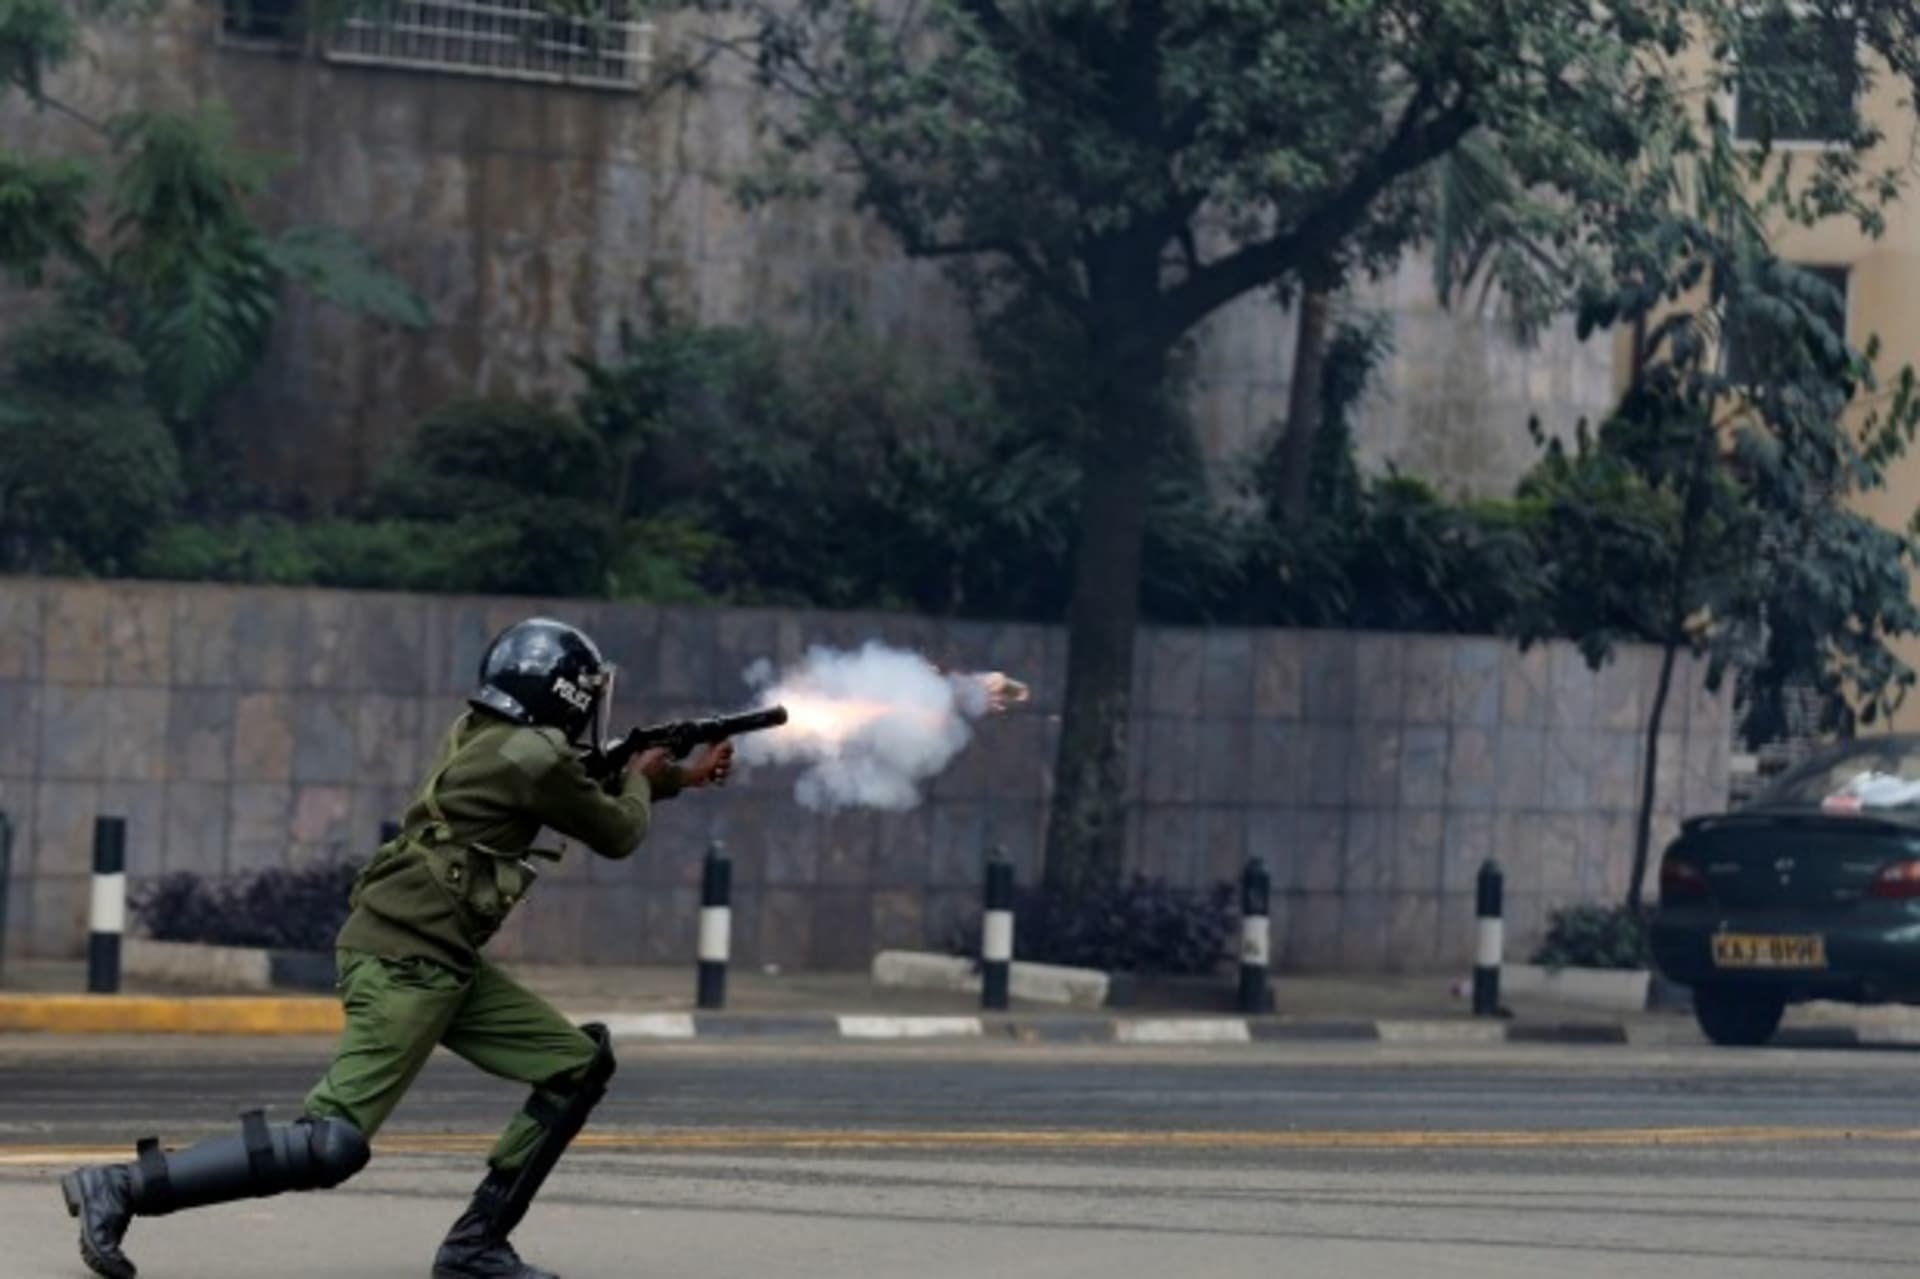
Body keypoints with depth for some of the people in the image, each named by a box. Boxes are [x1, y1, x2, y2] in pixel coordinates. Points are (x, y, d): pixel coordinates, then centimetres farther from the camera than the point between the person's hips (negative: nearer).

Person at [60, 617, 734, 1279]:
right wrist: (643, 779, 23)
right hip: (404, 963, -10)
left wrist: (681, 778, 40)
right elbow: (618, 834, 2)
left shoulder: (482, 736, 15)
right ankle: (119, 1188, -14)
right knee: (331, 1146, -17)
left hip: (442, 965, 10)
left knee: (580, 1063, 11)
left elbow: (584, 790, 32)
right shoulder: (536, 760, -13)